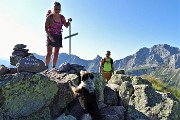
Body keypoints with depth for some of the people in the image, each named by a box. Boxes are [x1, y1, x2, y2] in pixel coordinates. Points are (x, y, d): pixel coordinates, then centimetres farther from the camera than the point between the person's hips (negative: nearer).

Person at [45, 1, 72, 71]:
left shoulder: (62, 17, 5)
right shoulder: (49, 17, -6)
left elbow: (66, 25, 12)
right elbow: (46, 28, -9)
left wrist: (69, 22, -9)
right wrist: (49, 36, -21)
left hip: (58, 36, 4)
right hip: (51, 36, -4)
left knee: (56, 53, 6)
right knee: (49, 53, -9)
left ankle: (53, 67, 17)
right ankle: (46, 68, -3)